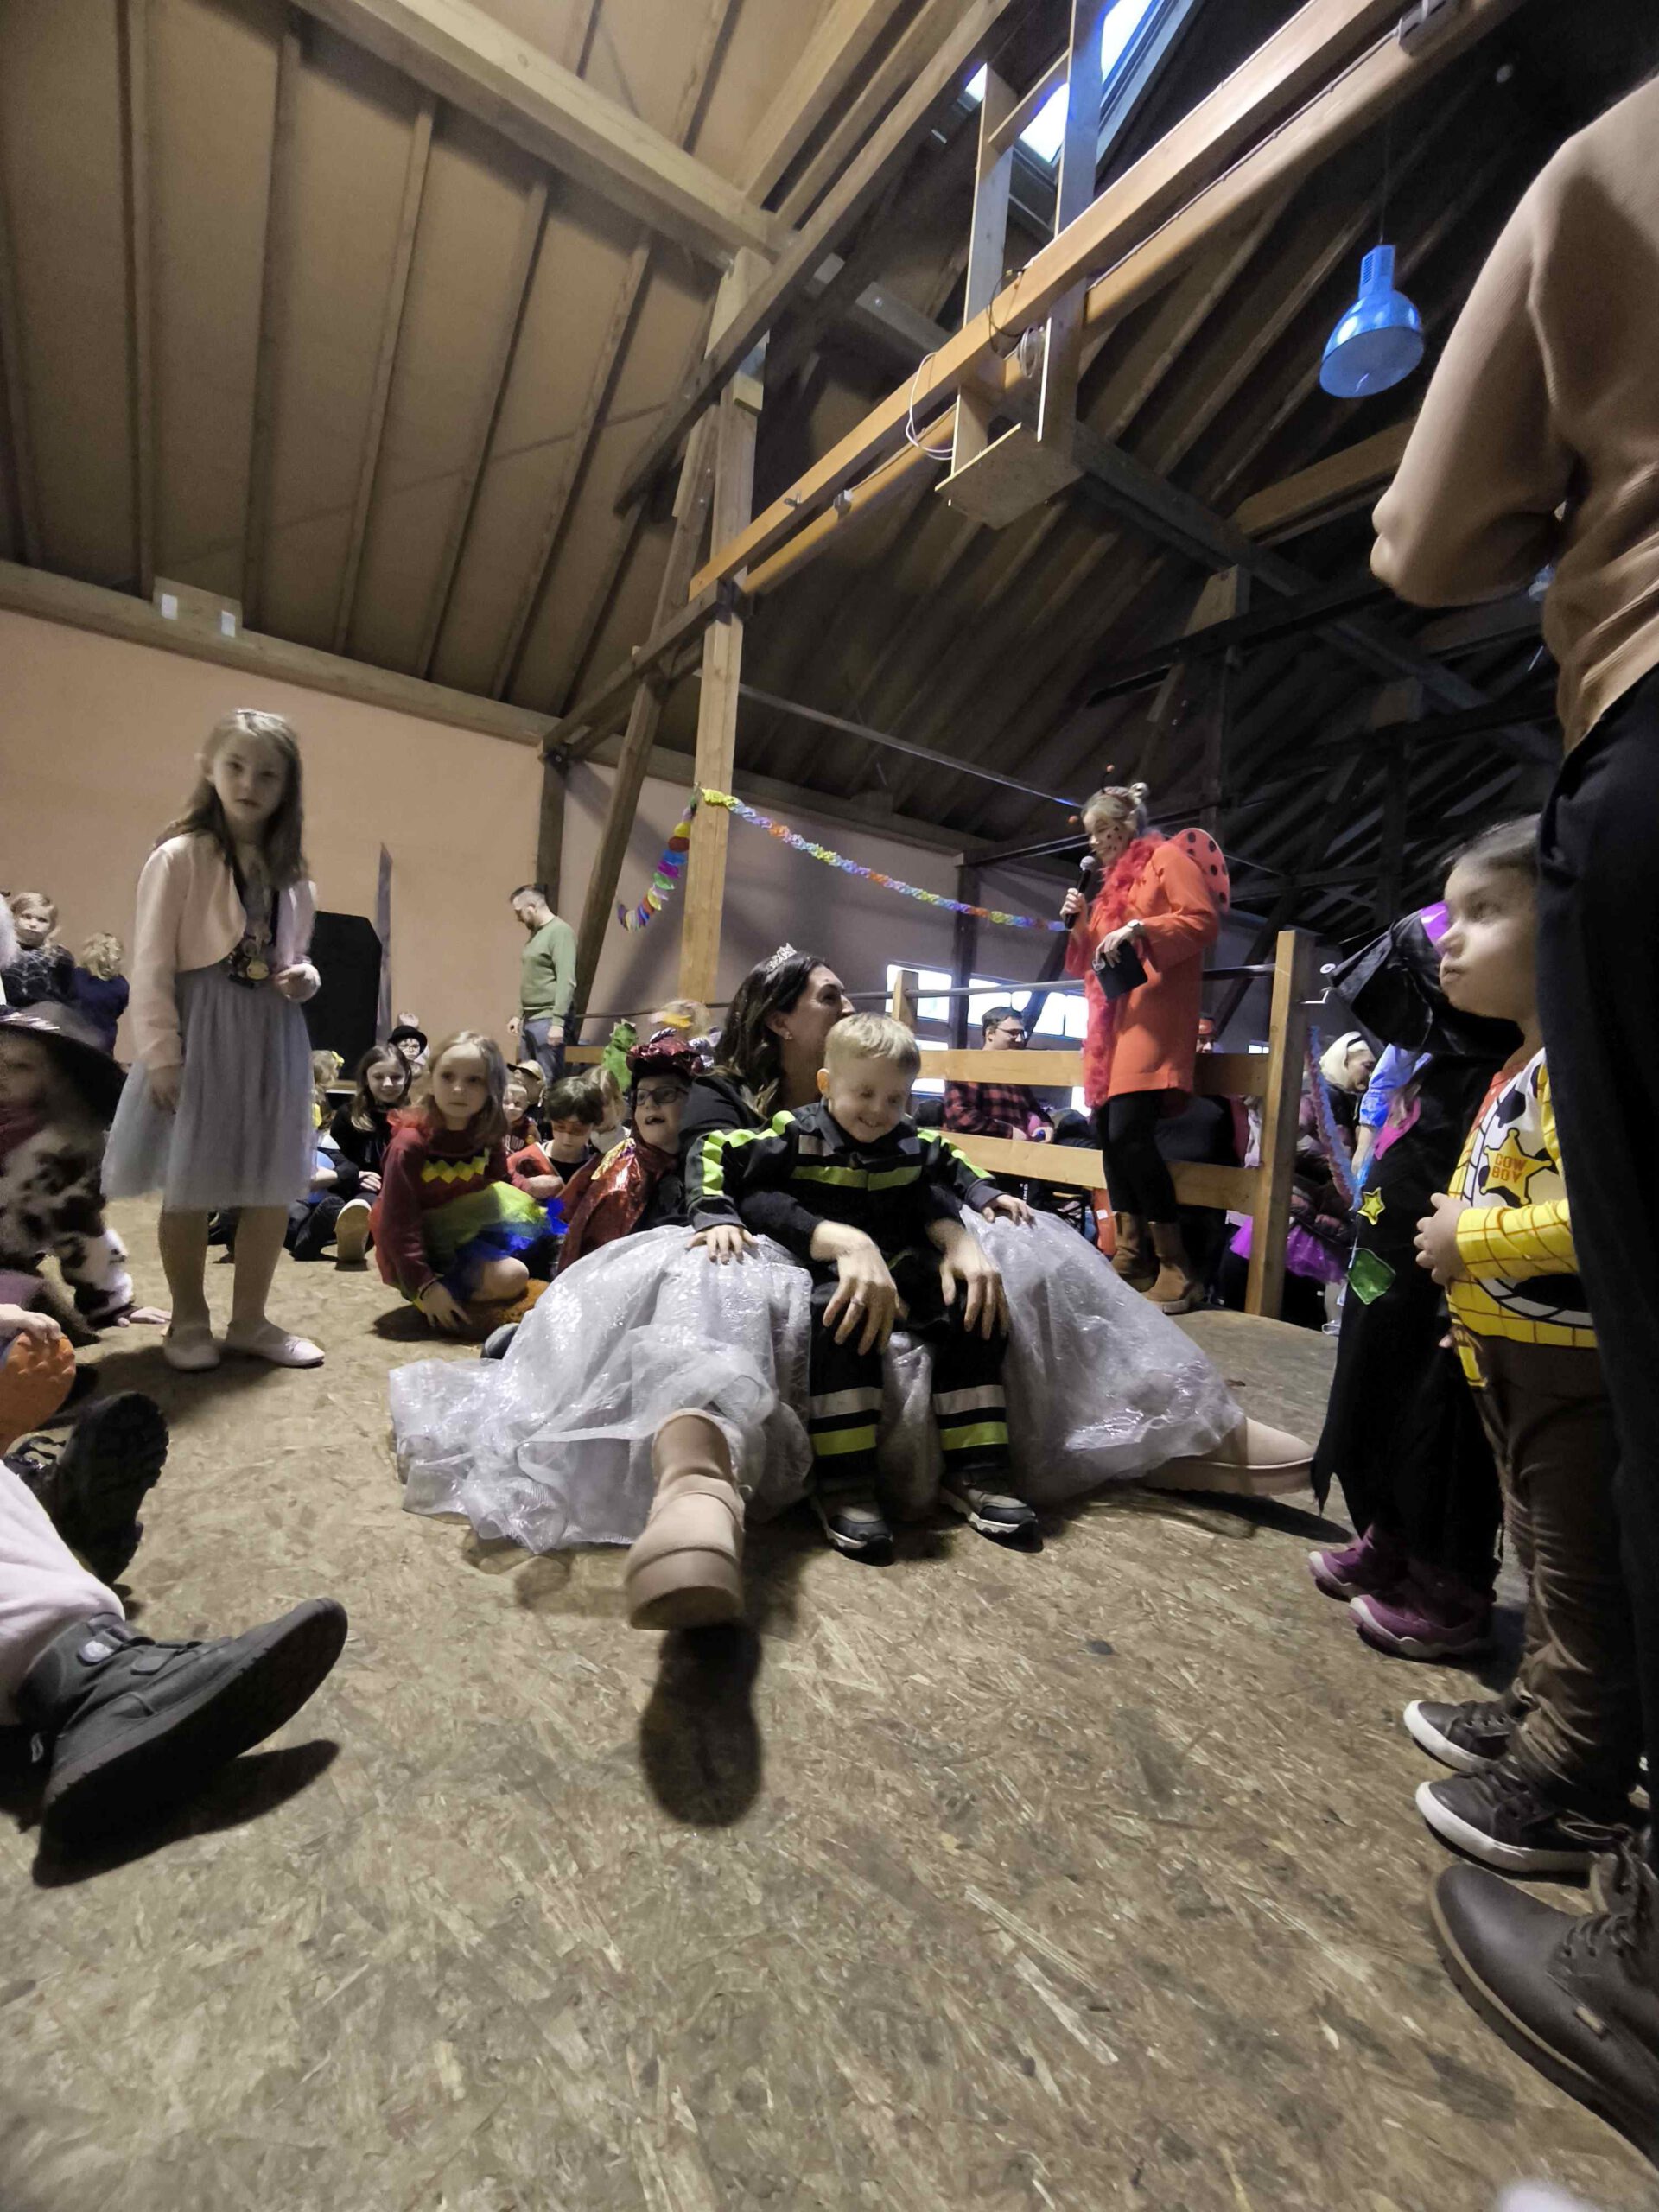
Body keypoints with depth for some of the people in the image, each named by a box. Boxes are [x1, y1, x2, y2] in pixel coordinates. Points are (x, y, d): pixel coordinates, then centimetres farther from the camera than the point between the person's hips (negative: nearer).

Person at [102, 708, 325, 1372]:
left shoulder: (293, 874, 10)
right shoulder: (179, 857, -6)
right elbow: (151, 964, -8)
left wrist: (305, 978, -4)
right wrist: (160, 1052, -13)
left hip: (275, 1036, 5)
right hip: (203, 1034, -5)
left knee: (273, 1188, 9)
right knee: (189, 1187, 7)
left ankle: (249, 1321, 24)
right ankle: (189, 1321, 26)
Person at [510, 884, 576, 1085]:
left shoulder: (560, 931, -10)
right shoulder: (535, 932, 17)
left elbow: (567, 981, -18)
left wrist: (558, 1021, -22)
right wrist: (520, 1015, 20)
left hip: (547, 1020, -9)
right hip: (529, 1020, 9)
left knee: (549, 1081, -7)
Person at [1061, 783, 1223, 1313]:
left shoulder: (1167, 858, 3)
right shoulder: (1112, 881, 26)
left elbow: (1203, 920, -10)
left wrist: (1138, 930, -19)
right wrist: (1079, 923, 10)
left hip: (1153, 1015, -9)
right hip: (1112, 1019, 9)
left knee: (1130, 1132, -19)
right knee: (1107, 1131, 2)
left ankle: (1175, 1268, -11)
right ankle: (1130, 1257, 9)